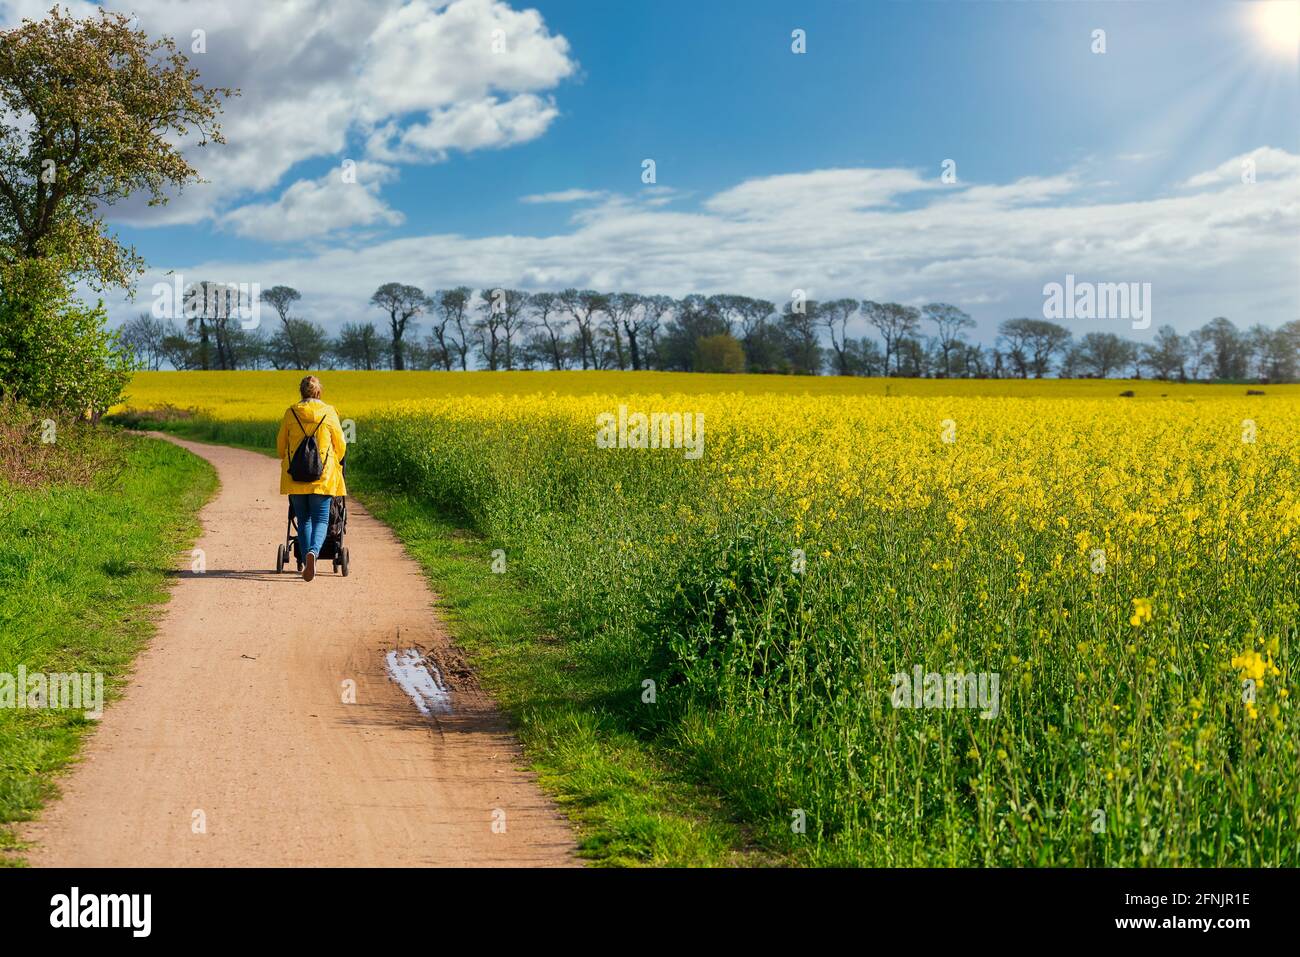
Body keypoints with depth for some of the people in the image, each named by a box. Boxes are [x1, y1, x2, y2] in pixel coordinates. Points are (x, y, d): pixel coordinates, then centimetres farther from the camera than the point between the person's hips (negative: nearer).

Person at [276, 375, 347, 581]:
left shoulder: (290, 413, 1)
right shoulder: (329, 413, -2)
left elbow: (280, 446, 11)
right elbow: (340, 446, 4)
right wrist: (335, 464, 24)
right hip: (323, 477, -1)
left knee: (303, 520, 11)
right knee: (321, 519, 2)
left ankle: (306, 561, 3)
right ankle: (313, 552, -25)